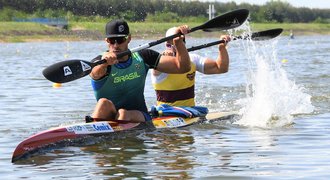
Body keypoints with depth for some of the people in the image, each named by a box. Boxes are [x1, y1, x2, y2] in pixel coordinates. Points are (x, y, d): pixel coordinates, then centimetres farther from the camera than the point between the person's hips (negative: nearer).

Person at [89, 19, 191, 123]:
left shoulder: (142, 58, 4)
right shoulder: (99, 61, -6)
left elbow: (183, 67, 2)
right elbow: (95, 74, -34)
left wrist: (179, 42, -15)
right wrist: (103, 63, -57)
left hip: (139, 117, 1)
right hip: (108, 118, -1)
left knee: (123, 113, -31)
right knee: (104, 103, -31)